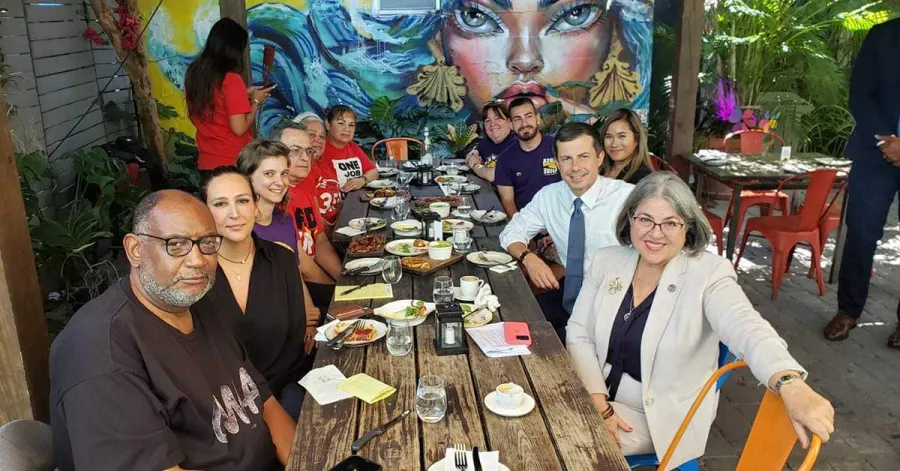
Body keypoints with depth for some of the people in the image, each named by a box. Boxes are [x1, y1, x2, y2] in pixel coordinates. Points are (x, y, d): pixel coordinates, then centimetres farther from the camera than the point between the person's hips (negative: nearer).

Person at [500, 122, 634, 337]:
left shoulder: (628, 197, -11)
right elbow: (512, 232, 11)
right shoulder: (549, 196, 3)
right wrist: (529, 258, -11)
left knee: (566, 338, -27)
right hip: (569, 292, 5)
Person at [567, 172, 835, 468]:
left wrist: (791, 386, -52)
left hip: (662, 418, -4)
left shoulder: (708, 274, -16)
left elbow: (747, 329, -33)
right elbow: (578, 336, -3)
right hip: (596, 396, 4)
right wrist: (600, 406, -13)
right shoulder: (606, 261, -4)